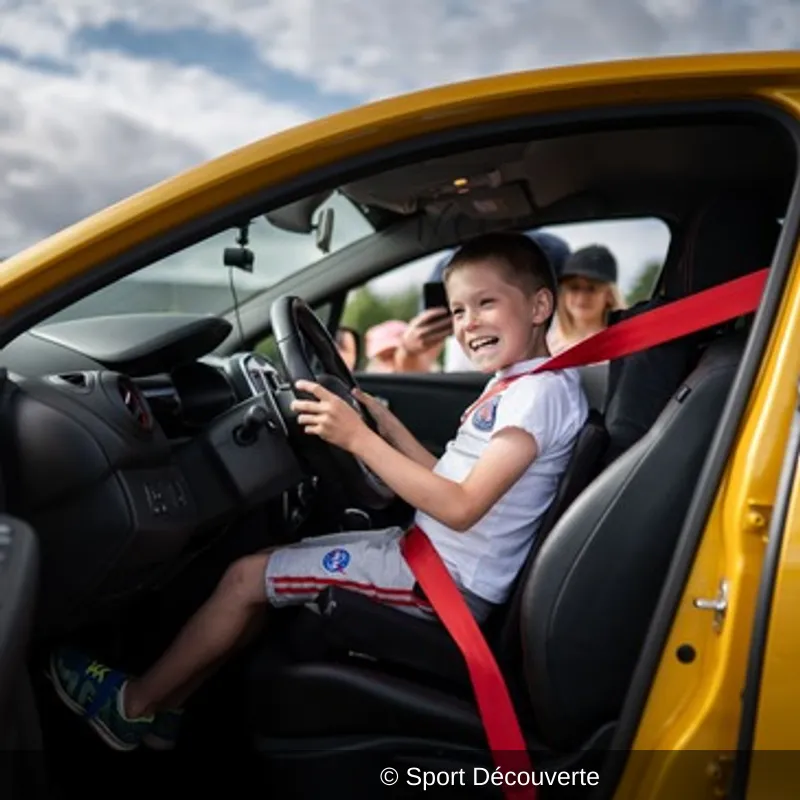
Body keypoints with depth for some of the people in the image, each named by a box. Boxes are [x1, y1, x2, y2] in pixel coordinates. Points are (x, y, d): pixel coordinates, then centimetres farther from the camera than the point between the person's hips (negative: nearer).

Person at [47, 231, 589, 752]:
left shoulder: (543, 391, -19)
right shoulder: (509, 385, 11)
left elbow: (461, 507, -27)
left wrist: (359, 438, -29)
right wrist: (385, 422, 9)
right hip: (431, 554, 10)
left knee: (247, 577, -6)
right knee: (262, 574, 13)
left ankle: (132, 703, 13)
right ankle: (169, 703, 22)